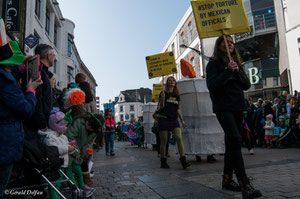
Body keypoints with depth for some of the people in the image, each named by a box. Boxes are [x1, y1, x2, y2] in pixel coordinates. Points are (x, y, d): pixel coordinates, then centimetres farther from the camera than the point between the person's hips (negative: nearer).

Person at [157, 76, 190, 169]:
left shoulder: (177, 95, 13)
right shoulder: (163, 93, -1)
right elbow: (161, 106, -7)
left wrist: (182, 120, 14)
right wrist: (162, 98, -26)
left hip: (174, 120, 4)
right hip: (163, 119, -4)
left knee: (179, 138, -14)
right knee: (164, 142, 1)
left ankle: (183, 161, -13)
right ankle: (163, 162, 16)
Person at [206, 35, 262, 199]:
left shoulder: (236, 64, 19)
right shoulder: (213, 64, 1)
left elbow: (247, 85, 11)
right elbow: (212, 85, -12)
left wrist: (238, 71, -4)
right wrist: (228, 71, -16)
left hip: (238, 107, 7)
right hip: (223, 107, -6)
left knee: (231, 143, 8)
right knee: (235, 141, -18)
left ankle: (227, 180, 19)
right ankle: (245, 185, -18)